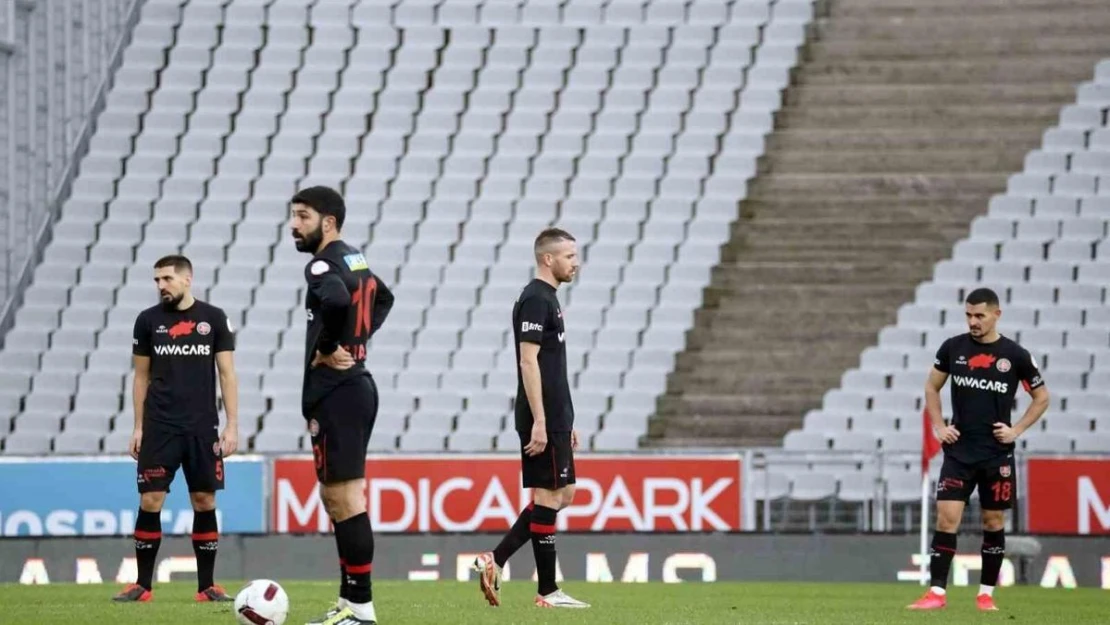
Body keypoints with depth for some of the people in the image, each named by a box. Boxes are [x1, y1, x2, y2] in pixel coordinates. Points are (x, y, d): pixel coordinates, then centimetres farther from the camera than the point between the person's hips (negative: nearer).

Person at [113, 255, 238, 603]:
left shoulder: (214, 319, 2)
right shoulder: (148, 321, 5)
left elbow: (227, 374, 3)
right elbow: (142, 376, 10)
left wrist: (232, 425, -4)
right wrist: (138, 428, 6)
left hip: (202, 428, 0)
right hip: (159, 427, 0)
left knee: (204, 502, 1)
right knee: (150, 501, -5)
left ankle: (206, 586, 8)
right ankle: (143, 585, 1)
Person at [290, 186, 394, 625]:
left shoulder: (324, 265, -15)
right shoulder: (353, 260, 16)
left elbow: (336, 299, -38)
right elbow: (384, 298, 36)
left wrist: (327, 349, -22)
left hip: (335, 392, -10)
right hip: (355, 385, 10)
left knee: (345, 499, -8)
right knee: (336, 498, 15)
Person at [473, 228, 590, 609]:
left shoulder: (547, 299, 18)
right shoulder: (536, 300, -13)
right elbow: (528, 362, -18)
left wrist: (565, 423, 23)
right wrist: (539, 422, -22)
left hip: (554, 420, 10)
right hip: (543, 421, -10)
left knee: (562, 495, 12)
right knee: (548, 497, -4)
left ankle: (495, 561, 11)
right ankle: (547, 592, 1)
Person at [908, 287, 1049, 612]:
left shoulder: (1015, 355, -4)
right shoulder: (953, 348, 0)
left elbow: (1041, 397, 8)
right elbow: (932, 387, 15)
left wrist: (1017, 430, -3)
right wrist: (939, 426, 3)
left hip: (997, 454, 0)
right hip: (959, 451, 0)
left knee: (993, 522, 6)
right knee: (947, 518, -9)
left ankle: (986, 593, 17)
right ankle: (937, 592, -7)